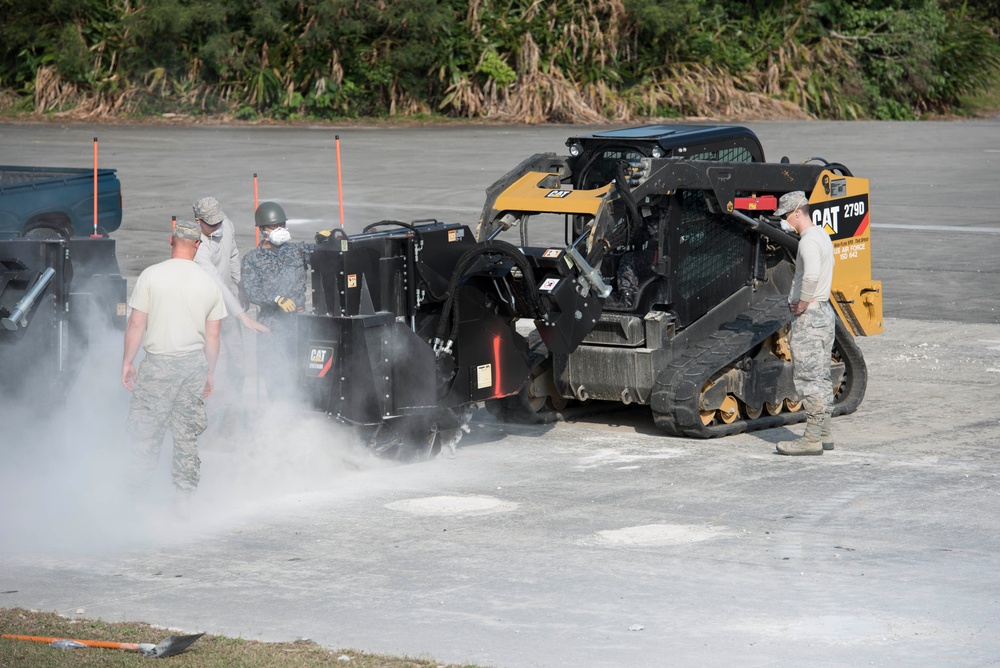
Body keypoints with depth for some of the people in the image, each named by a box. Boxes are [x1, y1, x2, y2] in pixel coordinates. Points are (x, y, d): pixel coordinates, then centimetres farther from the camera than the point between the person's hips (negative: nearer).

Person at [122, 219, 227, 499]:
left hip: (158, 364, -3)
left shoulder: (151, 275, -6)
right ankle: (185, 495, 13)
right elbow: (213, 335, 8)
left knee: (147, 433, 1)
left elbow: (136, 323, -6)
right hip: (194, 363, 3)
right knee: (187, 435, 10)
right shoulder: (209, 283, 4)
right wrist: (210, 372, 18)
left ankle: (136, 495, 0)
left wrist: (127, 362, 3)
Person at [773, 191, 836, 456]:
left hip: (809, 316, -10)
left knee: (808, 377, -8)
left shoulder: (809, 240, -18)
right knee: (821, 376, 15)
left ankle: (812, 438, -8)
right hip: (825, 312, 10)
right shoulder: (822, 235, 15)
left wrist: (802, 303, -20)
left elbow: (812, 275, -35)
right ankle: (824, 433, 20)